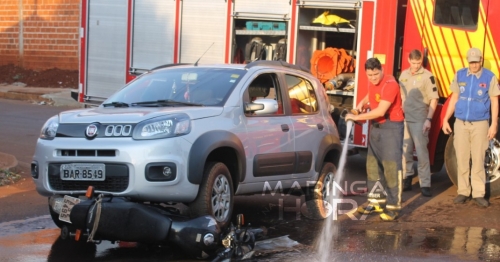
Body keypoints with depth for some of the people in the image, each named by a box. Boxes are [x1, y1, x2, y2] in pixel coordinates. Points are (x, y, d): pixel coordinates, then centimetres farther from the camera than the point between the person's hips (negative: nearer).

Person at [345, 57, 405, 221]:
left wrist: (357, 117, -21)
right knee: (373, 165, 11)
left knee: (391, 167, -10)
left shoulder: (390, 84, -20)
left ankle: (393, 207, -8)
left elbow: (380, 111, -26)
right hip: (376, 126, 9)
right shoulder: (373, 83, 6)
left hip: (391, 127, -9)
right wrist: (362, 103, 8)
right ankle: (376, 201, 21)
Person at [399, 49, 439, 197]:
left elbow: (434, 99, -9)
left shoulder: (427, 76, -8)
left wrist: (429, 119, -15)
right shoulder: (404, 75, 9)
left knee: (421, 152, -7)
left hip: (419, 120, -5)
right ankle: (406, 180, 21)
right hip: (404, 119, 5)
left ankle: (425, 185, -4)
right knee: (405, 151, 10)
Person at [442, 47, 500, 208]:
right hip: (461, 123, 2)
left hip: (480, 124, -2)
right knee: (461, 160, 4)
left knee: (478, 160, -2)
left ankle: (478, 194, 4)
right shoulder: (460, 75, 4)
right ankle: (463, 192, 12)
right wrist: (446, 119, 10)